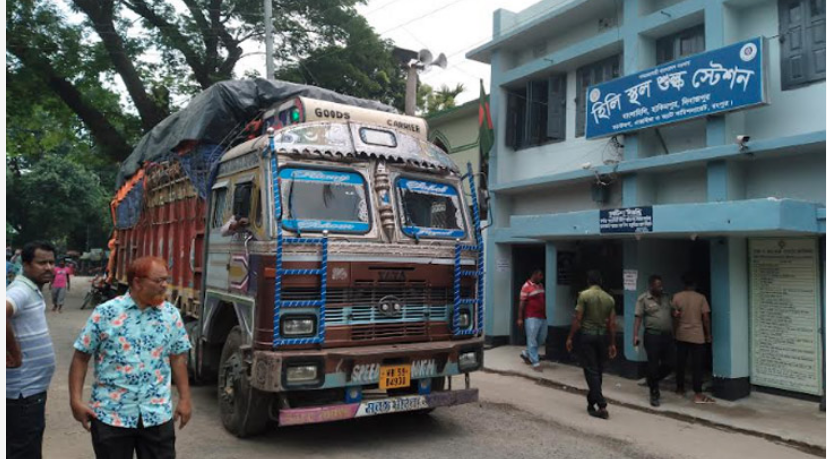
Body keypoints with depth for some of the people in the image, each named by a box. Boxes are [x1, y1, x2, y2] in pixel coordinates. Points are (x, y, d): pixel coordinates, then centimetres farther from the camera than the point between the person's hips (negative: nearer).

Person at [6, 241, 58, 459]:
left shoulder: (33, 291, 10)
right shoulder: (22, 291, -20)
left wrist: (15, 349, 11)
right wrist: (14, 352, -28)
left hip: (32, 387, 10)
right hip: (23, 391, -10)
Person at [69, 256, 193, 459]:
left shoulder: (171, 314, 0)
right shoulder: (105, 313, -7)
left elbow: (178, 357, 6)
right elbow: (81, 357, -1)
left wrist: (185, 398, 5)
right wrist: (76, 400, -5)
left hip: (158, 414, 2)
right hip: (110, 414, -2)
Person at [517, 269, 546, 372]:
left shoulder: (540, 285, 13)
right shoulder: (526, 286, -9)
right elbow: (522, 303, -10)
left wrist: (545, 314, 18)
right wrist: (520, 318, -12)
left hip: (542, 317, 8)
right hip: (531, 317, -8)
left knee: (541, 339, 13)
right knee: (532, 340, -3)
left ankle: (526, 353, 31)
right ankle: (535, 363, 2)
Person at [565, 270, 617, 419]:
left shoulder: (584, 295, -8)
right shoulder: (609, 298, 6)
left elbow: (578, 319, -11)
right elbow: (611, 324, 7)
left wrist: (570, 337, -3)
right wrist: (612, 344, 14)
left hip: (587, 335, -5)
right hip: (602, 336, 5)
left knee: (591, 371, -3)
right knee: (598, 371, 13)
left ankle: (602, 406, -9)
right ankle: (591, 402, 24)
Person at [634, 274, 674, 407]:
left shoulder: (666, 298, 13)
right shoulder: (643, 299, -3)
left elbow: (671, 313, 20)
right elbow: (638, 318, -7)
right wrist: (636, 335, -15)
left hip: (667, 335, 5)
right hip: (652, 335, -5)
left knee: (668, 364, 6)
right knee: (653, 365, -1)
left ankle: (654, 381, 32)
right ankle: (654, 393, 11)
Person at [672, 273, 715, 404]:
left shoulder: (676, 297, -2)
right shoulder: (701, 298, -6)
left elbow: (674, 316, -1)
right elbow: (706, 318, -7)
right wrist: (709, 334, 3)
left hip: (681, 335, 3)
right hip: (697, 336, -2)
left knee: (681, 363, 13)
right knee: (697, 365, -2)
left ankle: (680, 389, 23)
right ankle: (698, 395, -3)